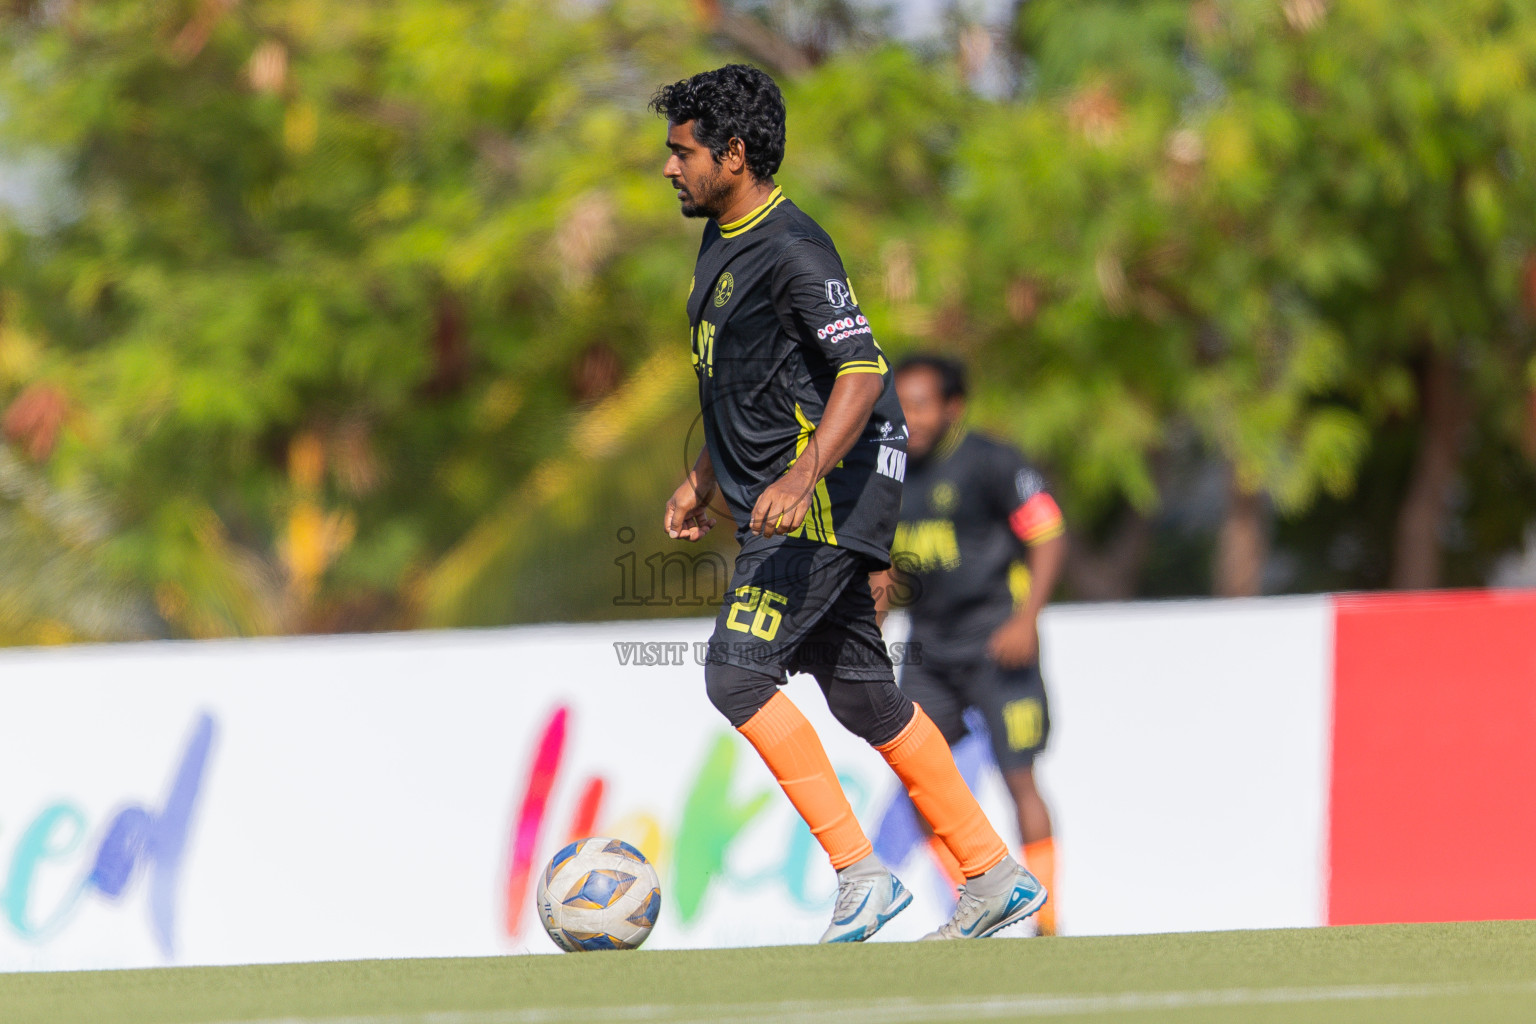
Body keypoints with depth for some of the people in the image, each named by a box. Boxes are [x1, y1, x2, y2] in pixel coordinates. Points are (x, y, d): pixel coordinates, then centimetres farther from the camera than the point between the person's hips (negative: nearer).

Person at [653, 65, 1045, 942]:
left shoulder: (790, 250, -17)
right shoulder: (723, 242, 14)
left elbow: (862, 373, -26)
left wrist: (803, 478, -36)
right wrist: (705, 479, 28)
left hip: (828, 496, -10)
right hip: (782, 501, 10)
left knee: (737, 673, -15)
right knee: (864, 697, 10)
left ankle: (860, 872, -13)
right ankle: (994, 877, 15)